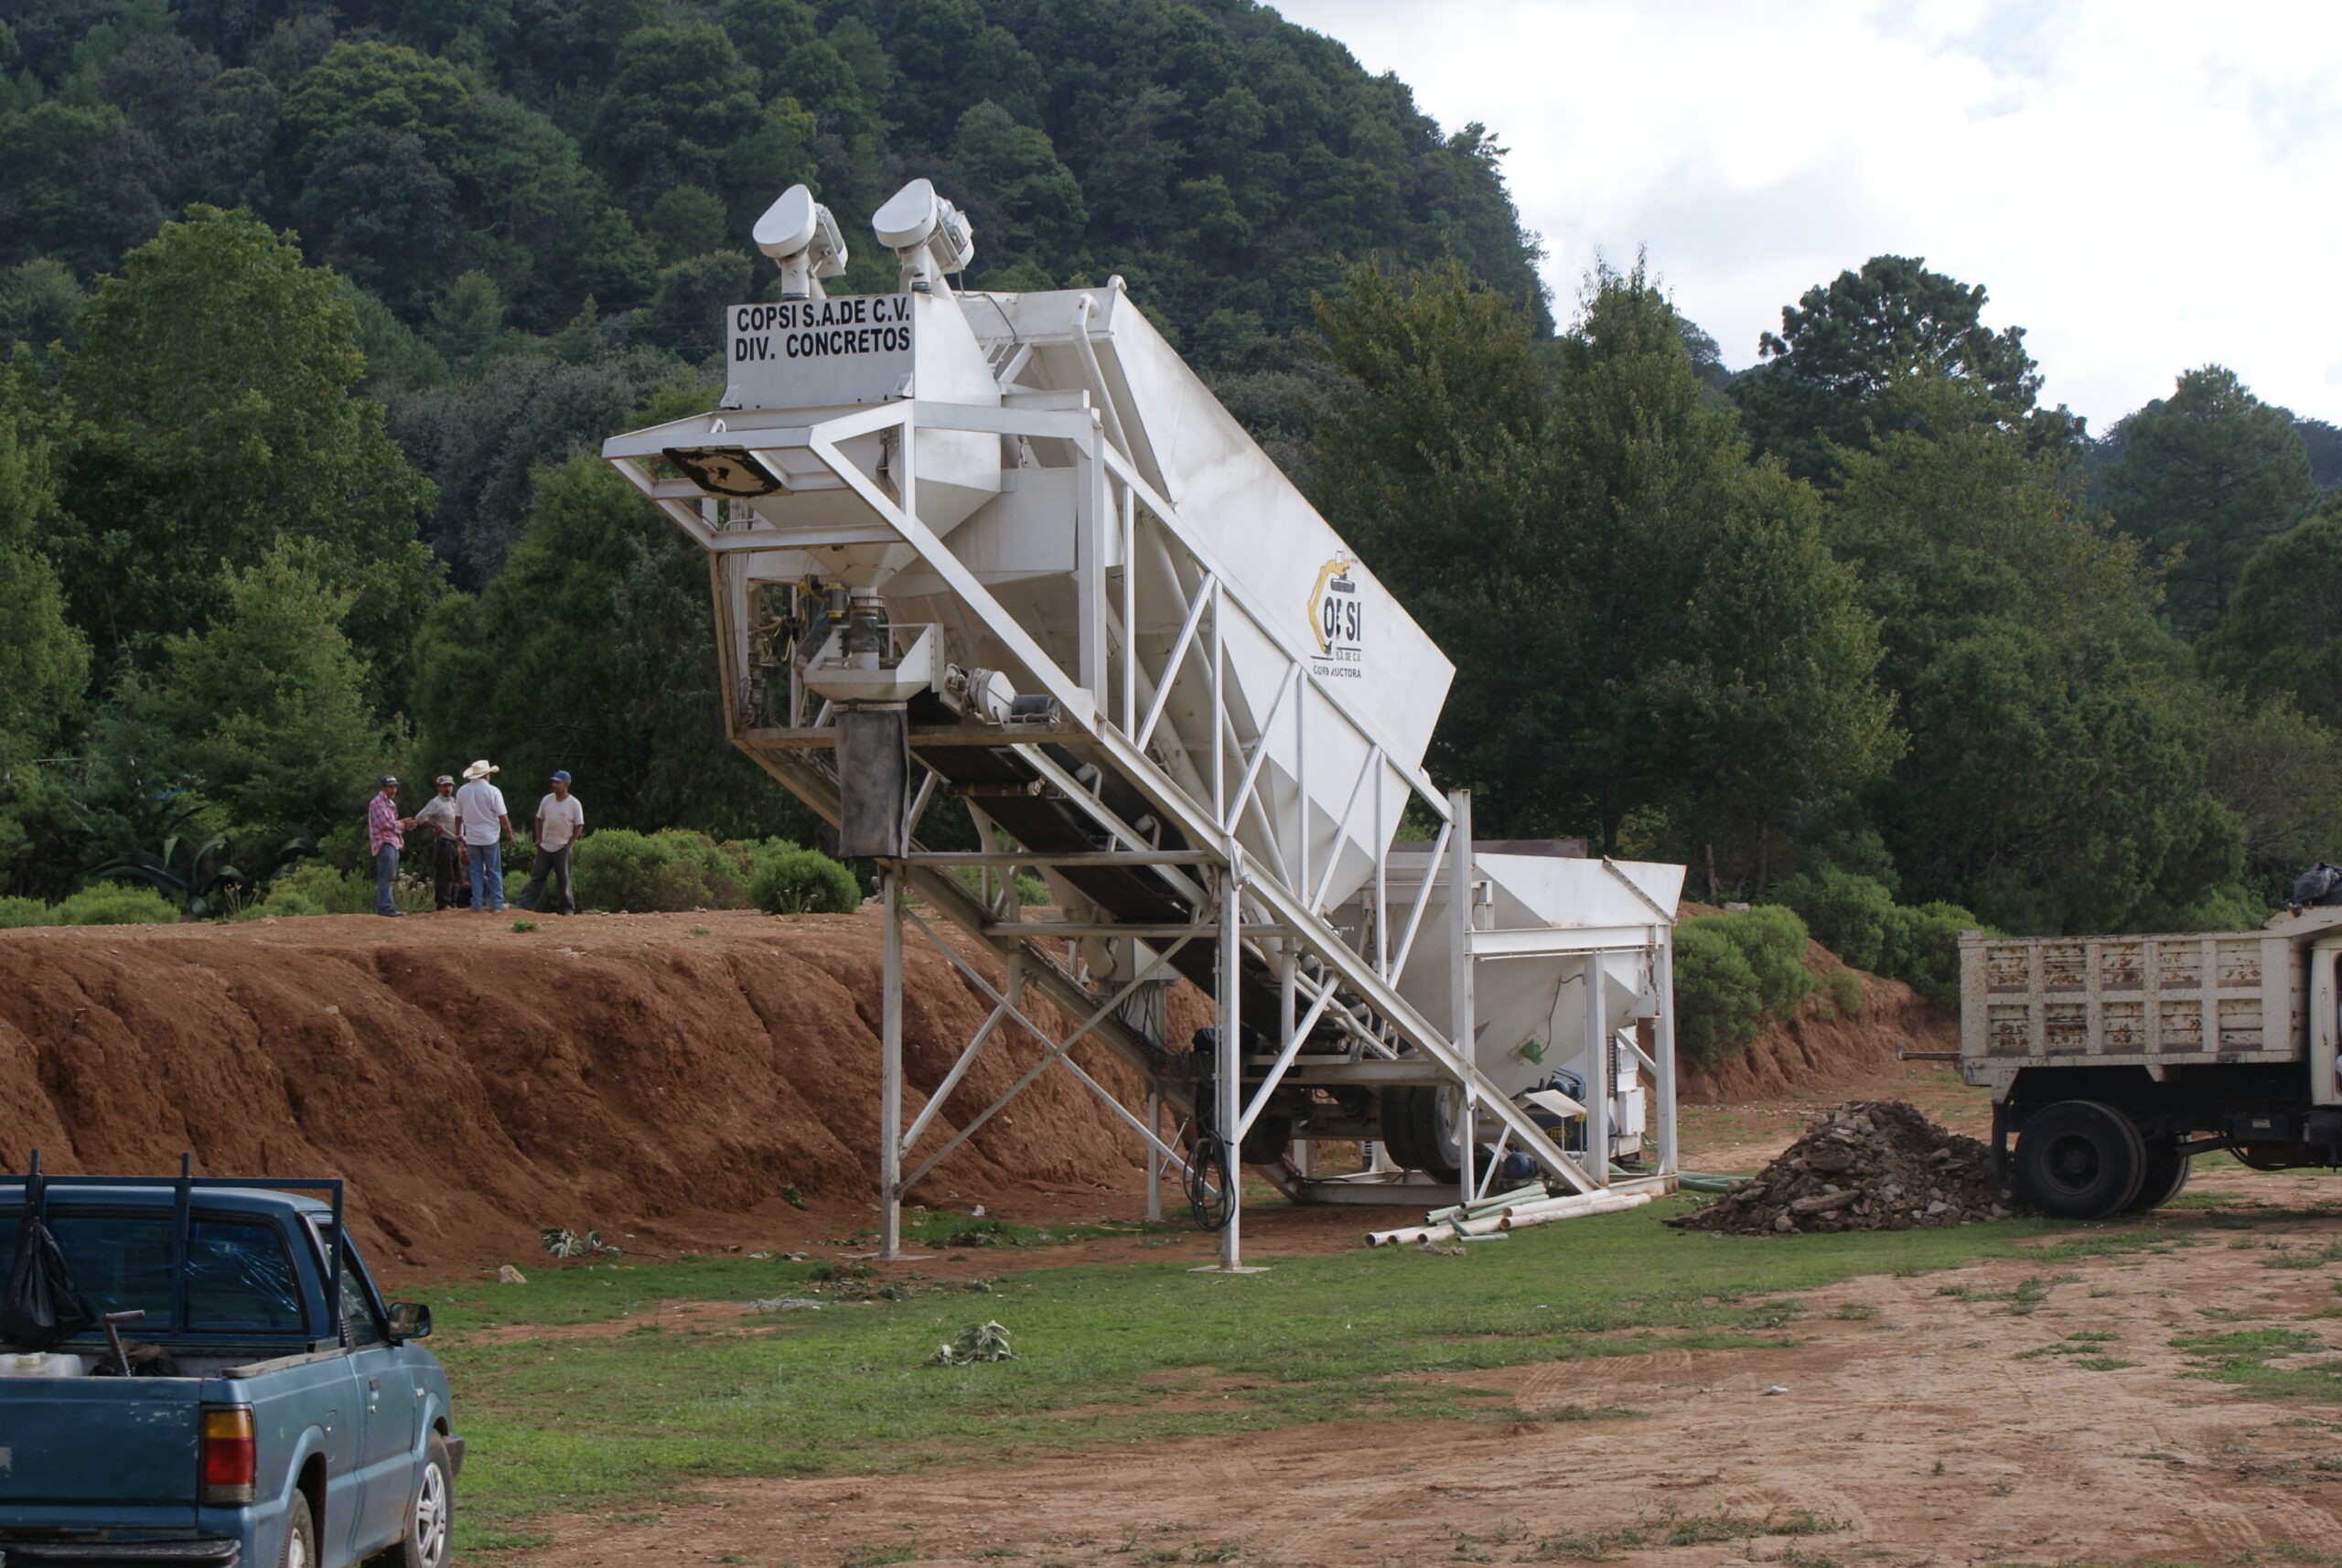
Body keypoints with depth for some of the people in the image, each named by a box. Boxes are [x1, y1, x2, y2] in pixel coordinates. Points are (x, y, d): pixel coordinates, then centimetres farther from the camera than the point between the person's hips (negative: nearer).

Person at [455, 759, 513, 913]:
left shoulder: (462, 792, 2)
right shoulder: (492, 791, -10)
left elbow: (458, 817, 7)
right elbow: (502, 816, -10)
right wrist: (509, 834, 1)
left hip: (472, 838, 3)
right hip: (490, 837, -3)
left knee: (476, 872, 9)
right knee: (494, 872, 3)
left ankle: (477, 905, 6)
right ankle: (496, 905, 2)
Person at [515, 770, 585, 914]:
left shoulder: (574, 804, -8)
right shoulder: (547, 800, 4)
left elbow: (579, 826, -4)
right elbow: (539, 819, 14)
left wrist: (569, 844, -8)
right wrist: (538, 839, 7)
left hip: (562, 848, -4)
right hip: (545, 847, 4)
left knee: (564, 880, 2)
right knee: (537, 877, 3)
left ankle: (568, 908, 9)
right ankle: (523, 904, 2)